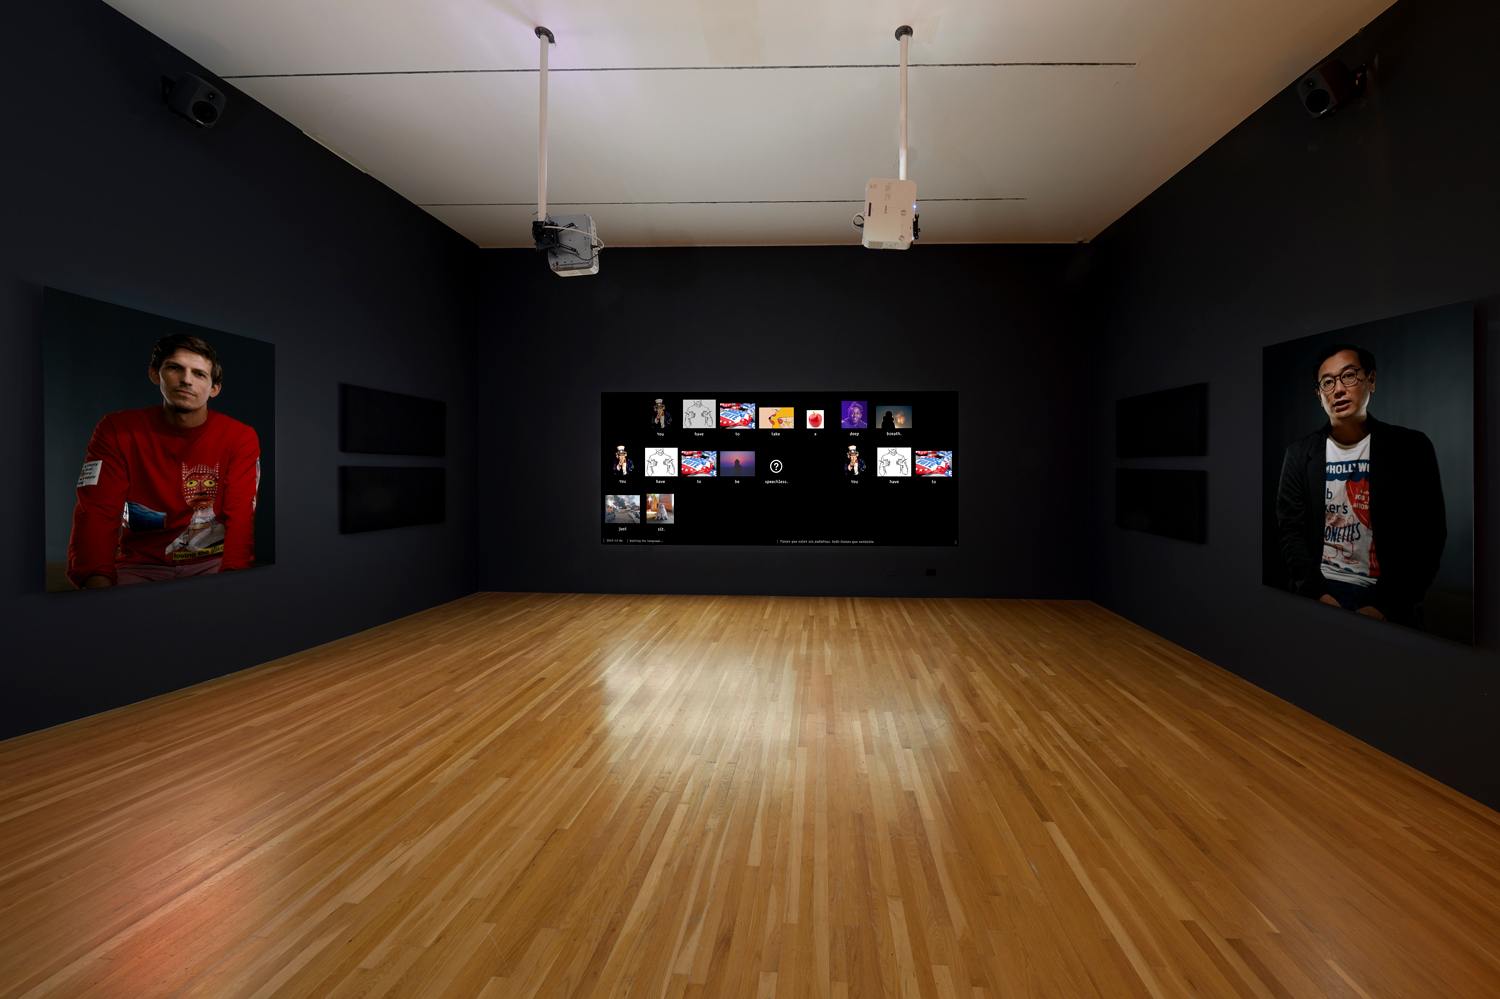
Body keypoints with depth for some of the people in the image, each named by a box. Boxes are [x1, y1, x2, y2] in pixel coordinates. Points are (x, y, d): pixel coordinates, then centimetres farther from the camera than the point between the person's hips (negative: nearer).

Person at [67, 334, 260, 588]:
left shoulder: (240, 438, -5)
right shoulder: (117, 430, 0)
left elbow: (242, 517, -14)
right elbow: (97, 513, -8)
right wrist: (99, 583, -26)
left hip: (213, 563, -1)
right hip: (140, 566, 1)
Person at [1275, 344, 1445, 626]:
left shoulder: (1410, 446, 2)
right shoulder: (1300, 453, 4)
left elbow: (1428, 536, -1)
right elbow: (1290, 529, 2)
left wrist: (1385, 606, -11)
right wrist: (1318, 594, -11)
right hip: (1319, 590, 0)